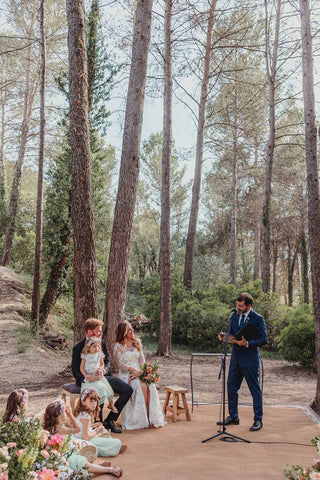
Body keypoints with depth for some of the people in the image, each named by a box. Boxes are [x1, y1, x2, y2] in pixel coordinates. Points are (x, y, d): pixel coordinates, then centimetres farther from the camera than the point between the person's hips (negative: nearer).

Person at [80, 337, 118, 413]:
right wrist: (86, 376, -14)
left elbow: (102, 364, 15)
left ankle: (110, 404, 14)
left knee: (104, 388, -11)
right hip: (89, 377, -2)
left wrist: (100, 368, -8)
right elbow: (81, 368, -1)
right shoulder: (85, 356, -2)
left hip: (98, 376, 2)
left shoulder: (99, 355, 6)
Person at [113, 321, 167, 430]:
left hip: (138, 372, 4)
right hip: (125, 375, -4)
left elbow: (142, 359, 13)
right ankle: (141, 420, -22)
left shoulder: (137, 342, 14)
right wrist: (132, 369, -19)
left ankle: (152, 418, -21)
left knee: (150, 385, -26)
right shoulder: (118, 346, -2)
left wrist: (140, 370, -6)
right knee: (141, 386, -31)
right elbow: (119, 364, -7)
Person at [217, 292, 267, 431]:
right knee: (231, 387, 11)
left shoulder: (258, 319, -10)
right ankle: (233, 417, 26)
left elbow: (263, 340, -12)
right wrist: (224, 337, -7)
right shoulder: (234, 317, 9)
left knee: (255, 390, 4)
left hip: (250, 359, -6)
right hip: (236, 357, 6)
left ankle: (258, 420, 19)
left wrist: (247, 343, -23)